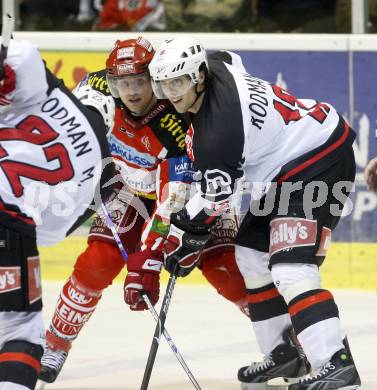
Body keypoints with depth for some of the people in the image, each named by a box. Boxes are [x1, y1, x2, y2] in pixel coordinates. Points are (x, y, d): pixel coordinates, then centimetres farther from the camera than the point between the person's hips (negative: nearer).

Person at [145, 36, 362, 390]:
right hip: (289, 165, 11)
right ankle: (281, 353, 25)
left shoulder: (218, 128, -28)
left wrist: (183, 232, -2)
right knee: (251, 254, 15)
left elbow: (216, 196, -19)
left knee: (289, 268, -23)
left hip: (321, 162, -11)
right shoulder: (217, 66, -4)